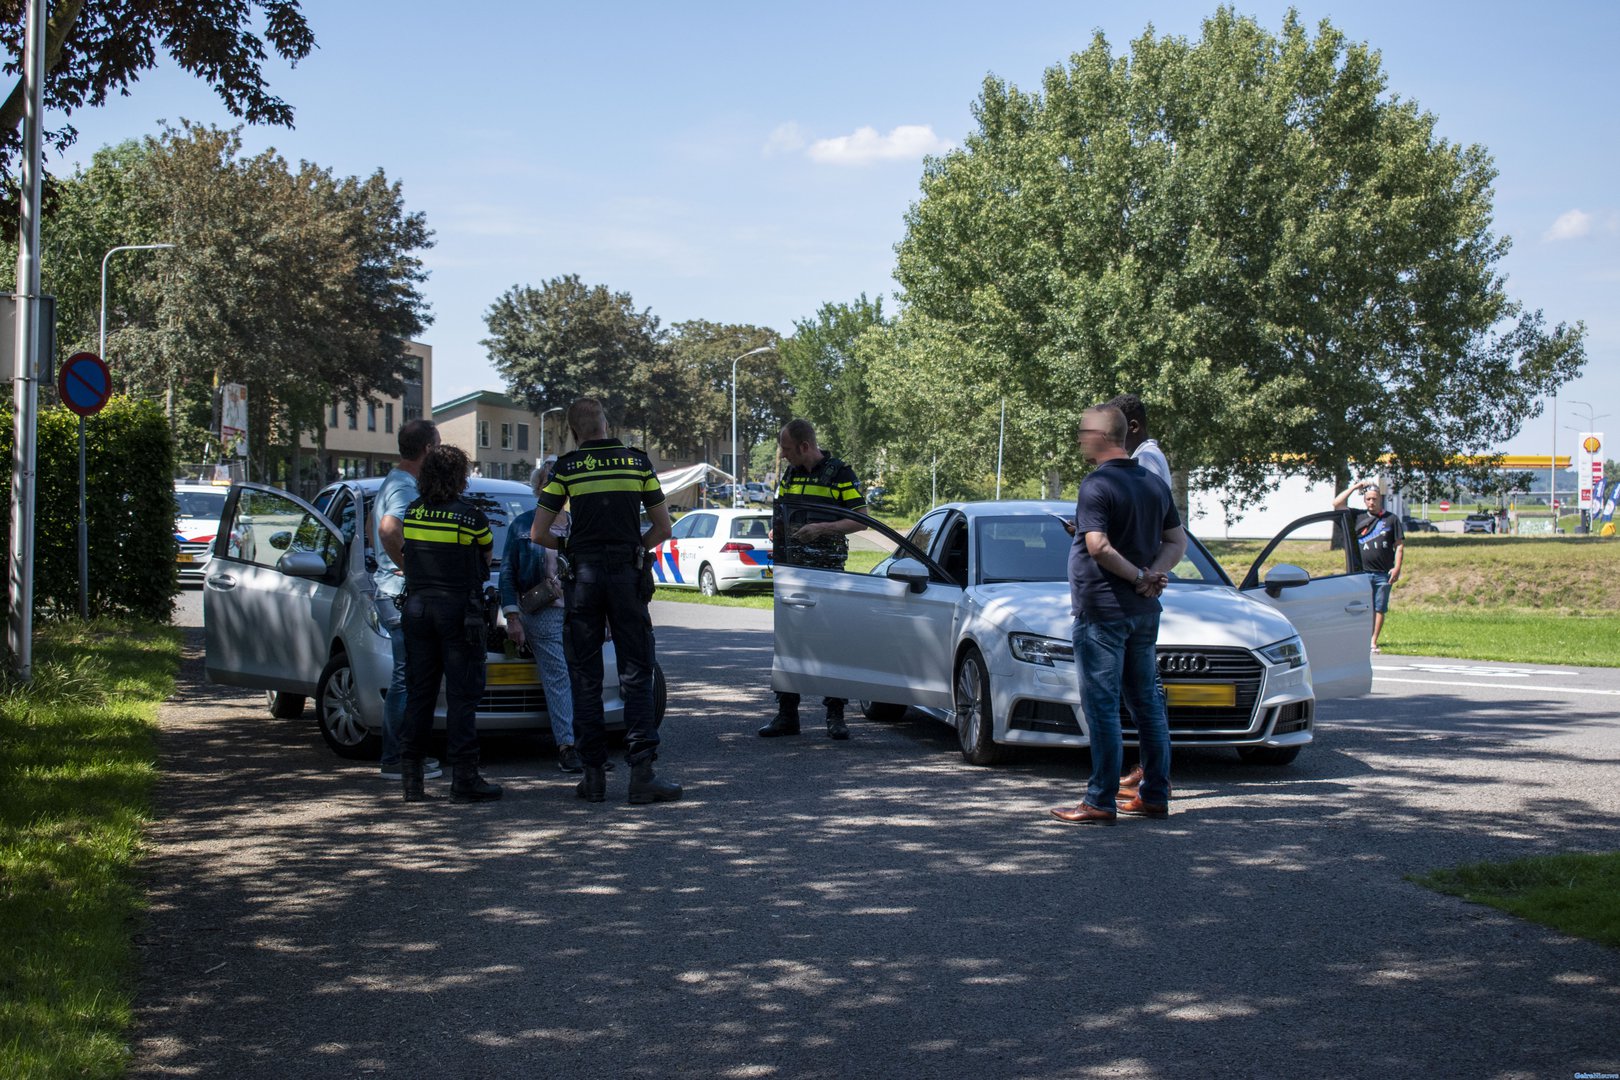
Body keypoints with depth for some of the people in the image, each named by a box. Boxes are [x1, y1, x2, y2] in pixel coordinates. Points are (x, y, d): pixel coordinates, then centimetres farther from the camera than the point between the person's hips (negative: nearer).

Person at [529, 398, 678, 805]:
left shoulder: (567, 467, 0)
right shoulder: (638, 462, 5)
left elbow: (538, 533, -2)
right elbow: (663, 528, 7)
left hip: (584, 575, 0)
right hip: (628, 575, 0)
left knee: (585, 678, 7)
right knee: (636, 675, 2)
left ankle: (593, 773, 6)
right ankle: (642, 770, -8)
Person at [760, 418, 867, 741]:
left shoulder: (839, 474, -6)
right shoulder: (788, 474, 13)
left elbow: (860, 520, -8)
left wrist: (822, 528, -20)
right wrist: (775, 530, 2)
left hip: (827, 570, -6)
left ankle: (835, 716, 4)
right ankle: (786, 715, 12)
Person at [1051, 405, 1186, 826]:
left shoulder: (1097, 485, -14)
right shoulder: (1153, 484, 11)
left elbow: (1098, 546, -24)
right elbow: (1177, 541, 13)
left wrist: (1141, 576, -14)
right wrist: (1153, 575, -2)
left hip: (1102, 610, -8)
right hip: (1143, 612, 8)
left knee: (1102, 705, -5)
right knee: (1147, 703, 13)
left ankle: (1101, 802, -4)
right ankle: (1155, 795, 18)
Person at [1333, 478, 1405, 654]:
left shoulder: (1391, 519, 8)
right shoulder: (1358, 518, 10)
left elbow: (1399, 545, 6)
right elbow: (1337, 503, 5)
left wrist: (1397, 568, -4)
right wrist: (1356, 486, 5)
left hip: (1383, 574, 0)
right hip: (1361, 572, 0)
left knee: (1379, 609, 2)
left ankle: (1373, 642, 4)